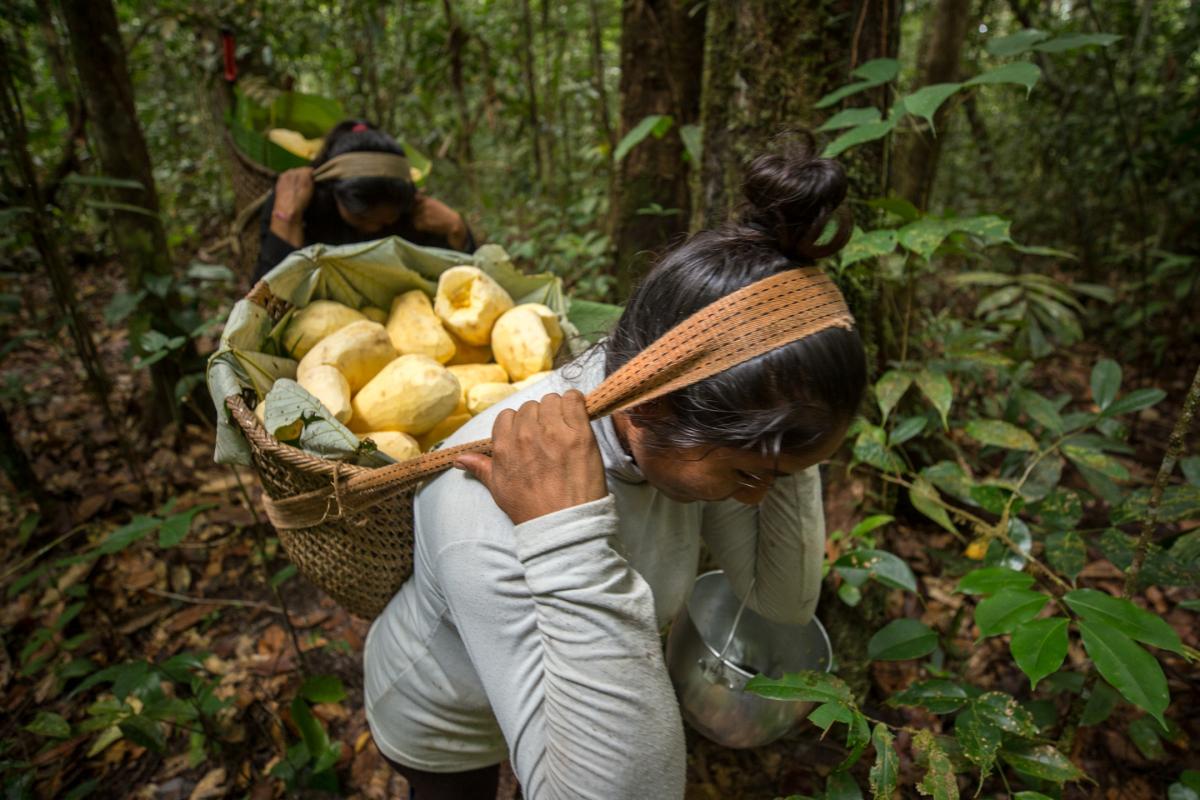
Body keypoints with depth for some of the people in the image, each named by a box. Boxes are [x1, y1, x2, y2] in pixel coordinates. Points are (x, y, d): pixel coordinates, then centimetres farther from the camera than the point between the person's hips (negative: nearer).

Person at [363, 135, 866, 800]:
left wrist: (782, 455, -31)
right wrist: (570, 534, -55)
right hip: (445, 721, -3)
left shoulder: (684, 430, -26)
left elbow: (785, 600, -17)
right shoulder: (487, 511, -45)